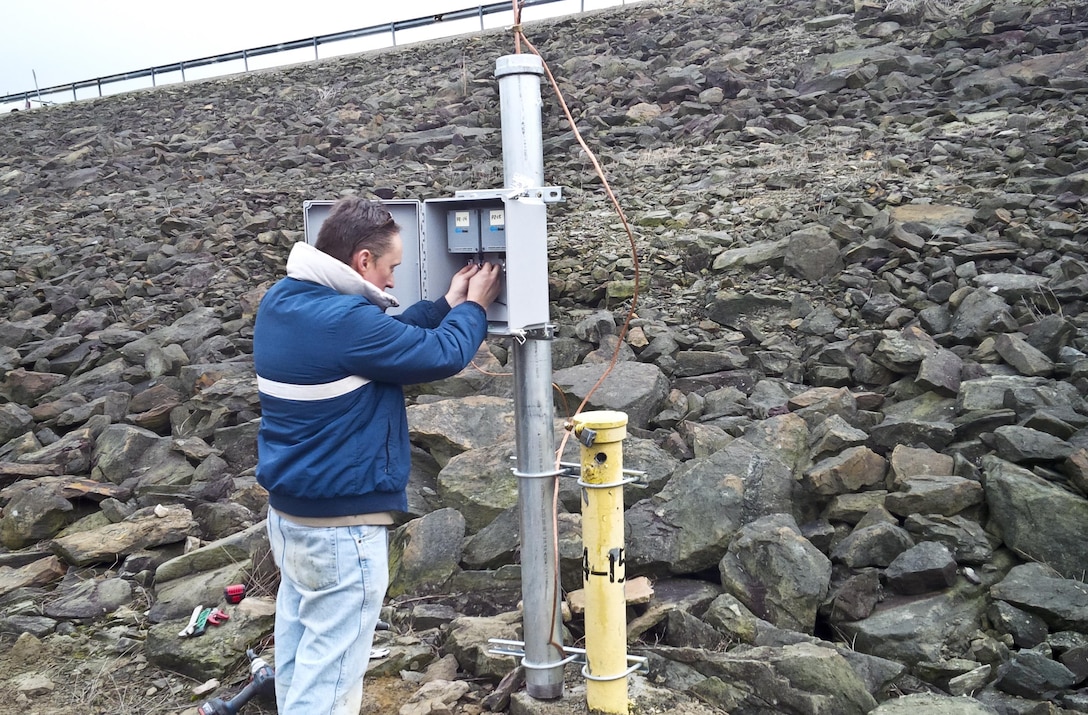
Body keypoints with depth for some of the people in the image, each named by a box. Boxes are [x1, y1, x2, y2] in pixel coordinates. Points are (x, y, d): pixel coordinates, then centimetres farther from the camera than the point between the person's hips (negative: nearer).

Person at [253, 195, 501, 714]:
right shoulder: (343, 318, -25)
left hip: (289, 508, 10)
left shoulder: (282, 301, 4)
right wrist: (473, 308, 3)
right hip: (341, 524, -10)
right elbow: (442, 356, -15)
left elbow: (387, 340, 12)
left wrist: (446, 305, 13)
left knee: (298, 649, 21)